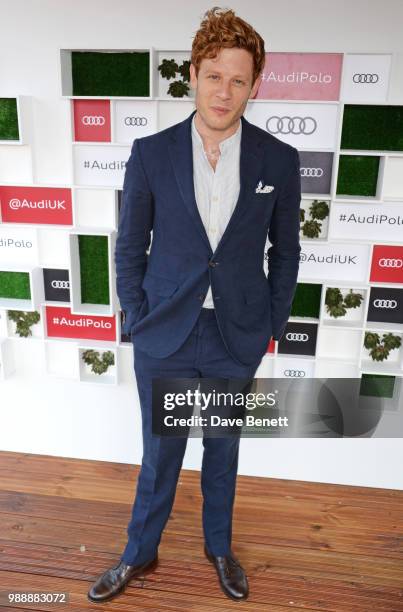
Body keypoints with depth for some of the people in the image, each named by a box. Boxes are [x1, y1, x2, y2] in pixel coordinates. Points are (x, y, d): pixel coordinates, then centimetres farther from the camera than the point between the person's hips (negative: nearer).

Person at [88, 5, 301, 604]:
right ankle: (140, 553, 44)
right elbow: (129, 248, 1)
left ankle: (219, 547, 48)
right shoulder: (150, 153, -6)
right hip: (165, 337, 0)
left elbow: (285, 251, 4)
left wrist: (271, 326, 2)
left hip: (237, 340, 1)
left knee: (223, 451, 20)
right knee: (159, 455, 16)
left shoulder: (279, 160, -5)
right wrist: (137, 321, -2)